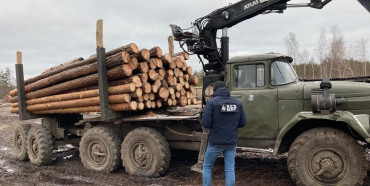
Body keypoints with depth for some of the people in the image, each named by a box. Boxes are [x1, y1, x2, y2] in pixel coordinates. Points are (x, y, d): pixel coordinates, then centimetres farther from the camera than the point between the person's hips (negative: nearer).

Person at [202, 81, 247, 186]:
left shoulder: (212, 102, -10)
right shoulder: (237, 103, 2)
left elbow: (205, 123, -16)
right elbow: (243, 123, 3)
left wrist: (215, 125, 6)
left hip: (215, 143, -3)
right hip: (231, 143, 3)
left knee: (207, 167, 15)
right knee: (230, 170, 9)